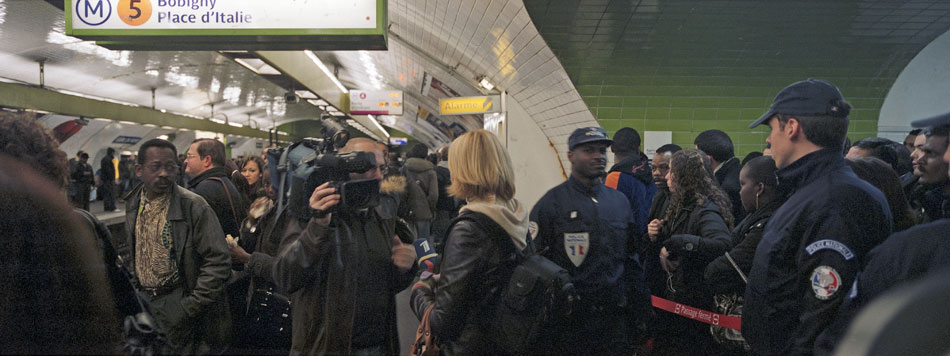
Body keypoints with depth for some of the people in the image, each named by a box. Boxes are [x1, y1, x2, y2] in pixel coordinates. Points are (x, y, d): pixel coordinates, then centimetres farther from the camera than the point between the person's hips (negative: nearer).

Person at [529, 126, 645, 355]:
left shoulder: (620, 201, 10)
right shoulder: (552, 202, -6)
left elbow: (631, 259, 16)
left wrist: (636, 306, 11)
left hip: (614, 317, 4)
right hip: (568, 318, -4)